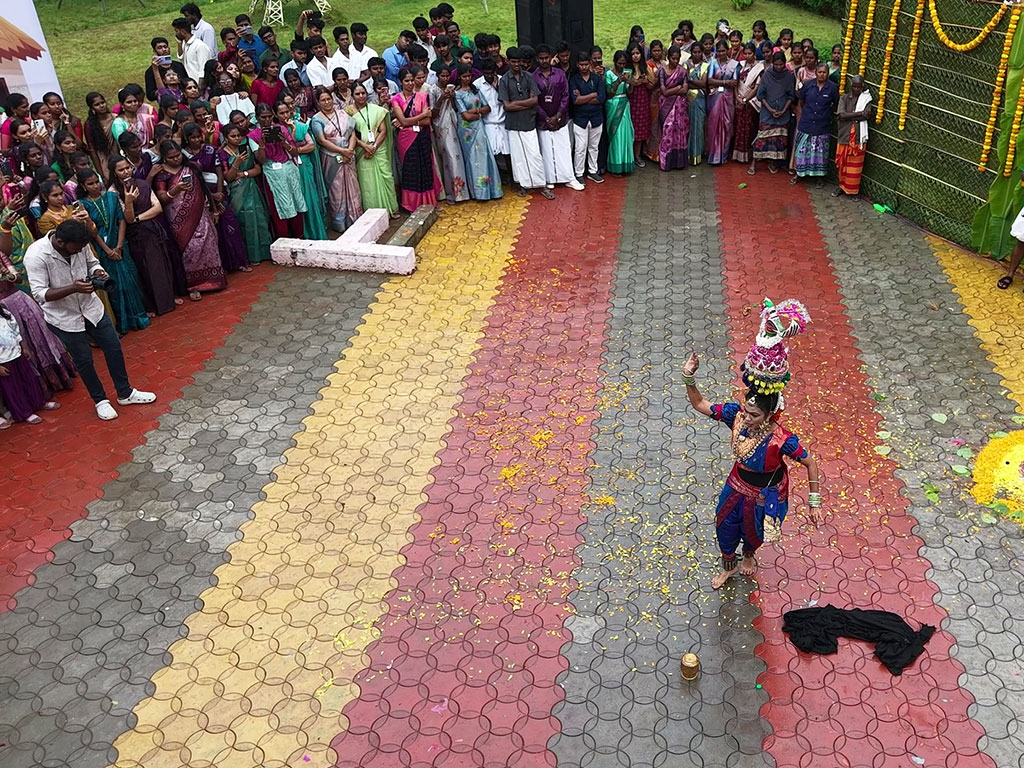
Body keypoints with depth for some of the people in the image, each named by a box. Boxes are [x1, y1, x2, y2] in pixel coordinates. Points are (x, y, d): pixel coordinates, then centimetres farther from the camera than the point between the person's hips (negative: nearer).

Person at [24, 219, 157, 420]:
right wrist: (73, 288, -38)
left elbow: (92, 263, 7)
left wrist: (97, 272, -17)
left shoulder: (80, 244, -13)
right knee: (84, 361, 7)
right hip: (63, 317, -5)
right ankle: (100, 400, 28)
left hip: (90, 306, 5)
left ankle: (125, 393, 28)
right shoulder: (36, 256, -26)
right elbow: (40, 294, -26)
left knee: (114, 347, 10)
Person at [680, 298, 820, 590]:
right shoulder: (736, 414, -26)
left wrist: (814, 502, -18)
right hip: (738, 486, 3)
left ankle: (749, 555, 64)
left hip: (765, 495, -3)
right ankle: (728, 566, 55)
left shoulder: (782, 440, -37)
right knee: (725, 527, 23)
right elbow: (700, 405, -16)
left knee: (753, 532, 26)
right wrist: (689, 379, -34)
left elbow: (810, 464, -22)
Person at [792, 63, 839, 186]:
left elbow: (836, 105, 5)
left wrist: (826, 113, 8)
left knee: (820, 152, 7)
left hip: (823, 127, -1)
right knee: (802, 149, 7)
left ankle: (819, 176, 21)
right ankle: (799, 173, 23)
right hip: (806, 124, 1)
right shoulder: (808, 85, -3)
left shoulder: (832, 88, -7)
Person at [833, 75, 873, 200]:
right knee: (842, 163, 9)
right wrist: (860, 113, -16)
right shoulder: (844, 98, 2)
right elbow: (841, 115, -13)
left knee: (855, 165, 4)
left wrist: (848, 116, -13)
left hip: (858, 137, -1)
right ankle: (842, 186, 27)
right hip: (844, 136, 1)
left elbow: (867, 115, -14)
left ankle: (854, 190, 16)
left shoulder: (866, 99, -1)